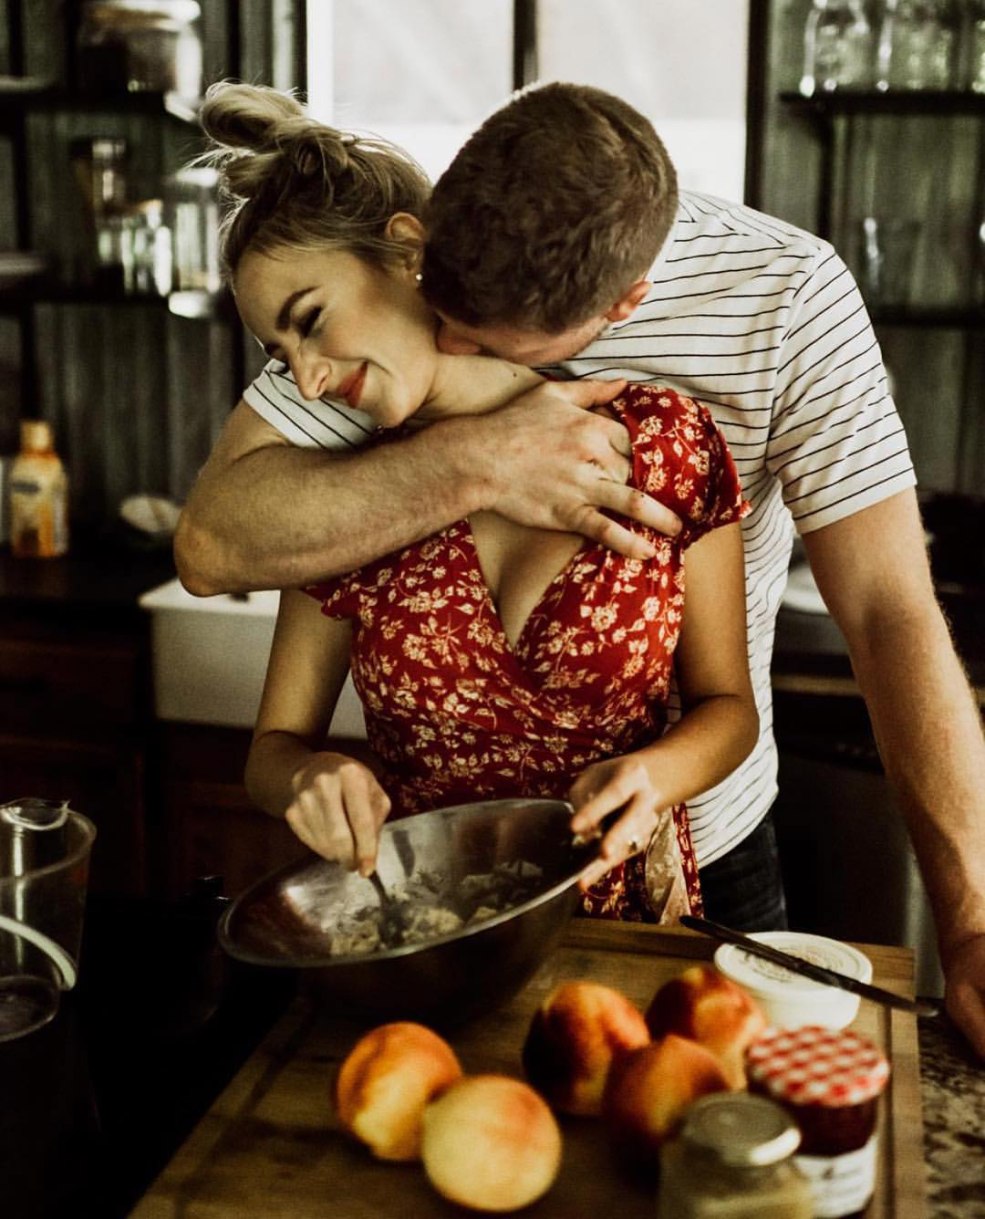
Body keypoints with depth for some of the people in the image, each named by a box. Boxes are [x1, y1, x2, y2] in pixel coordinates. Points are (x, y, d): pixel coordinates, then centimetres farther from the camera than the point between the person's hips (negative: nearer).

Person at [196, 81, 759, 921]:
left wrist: (651, 777, -17)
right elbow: (275, 745, 7)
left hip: (624, 924, -2)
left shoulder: (662, 438, -5)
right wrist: (307, 780, -15)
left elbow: (727, 705, 4)